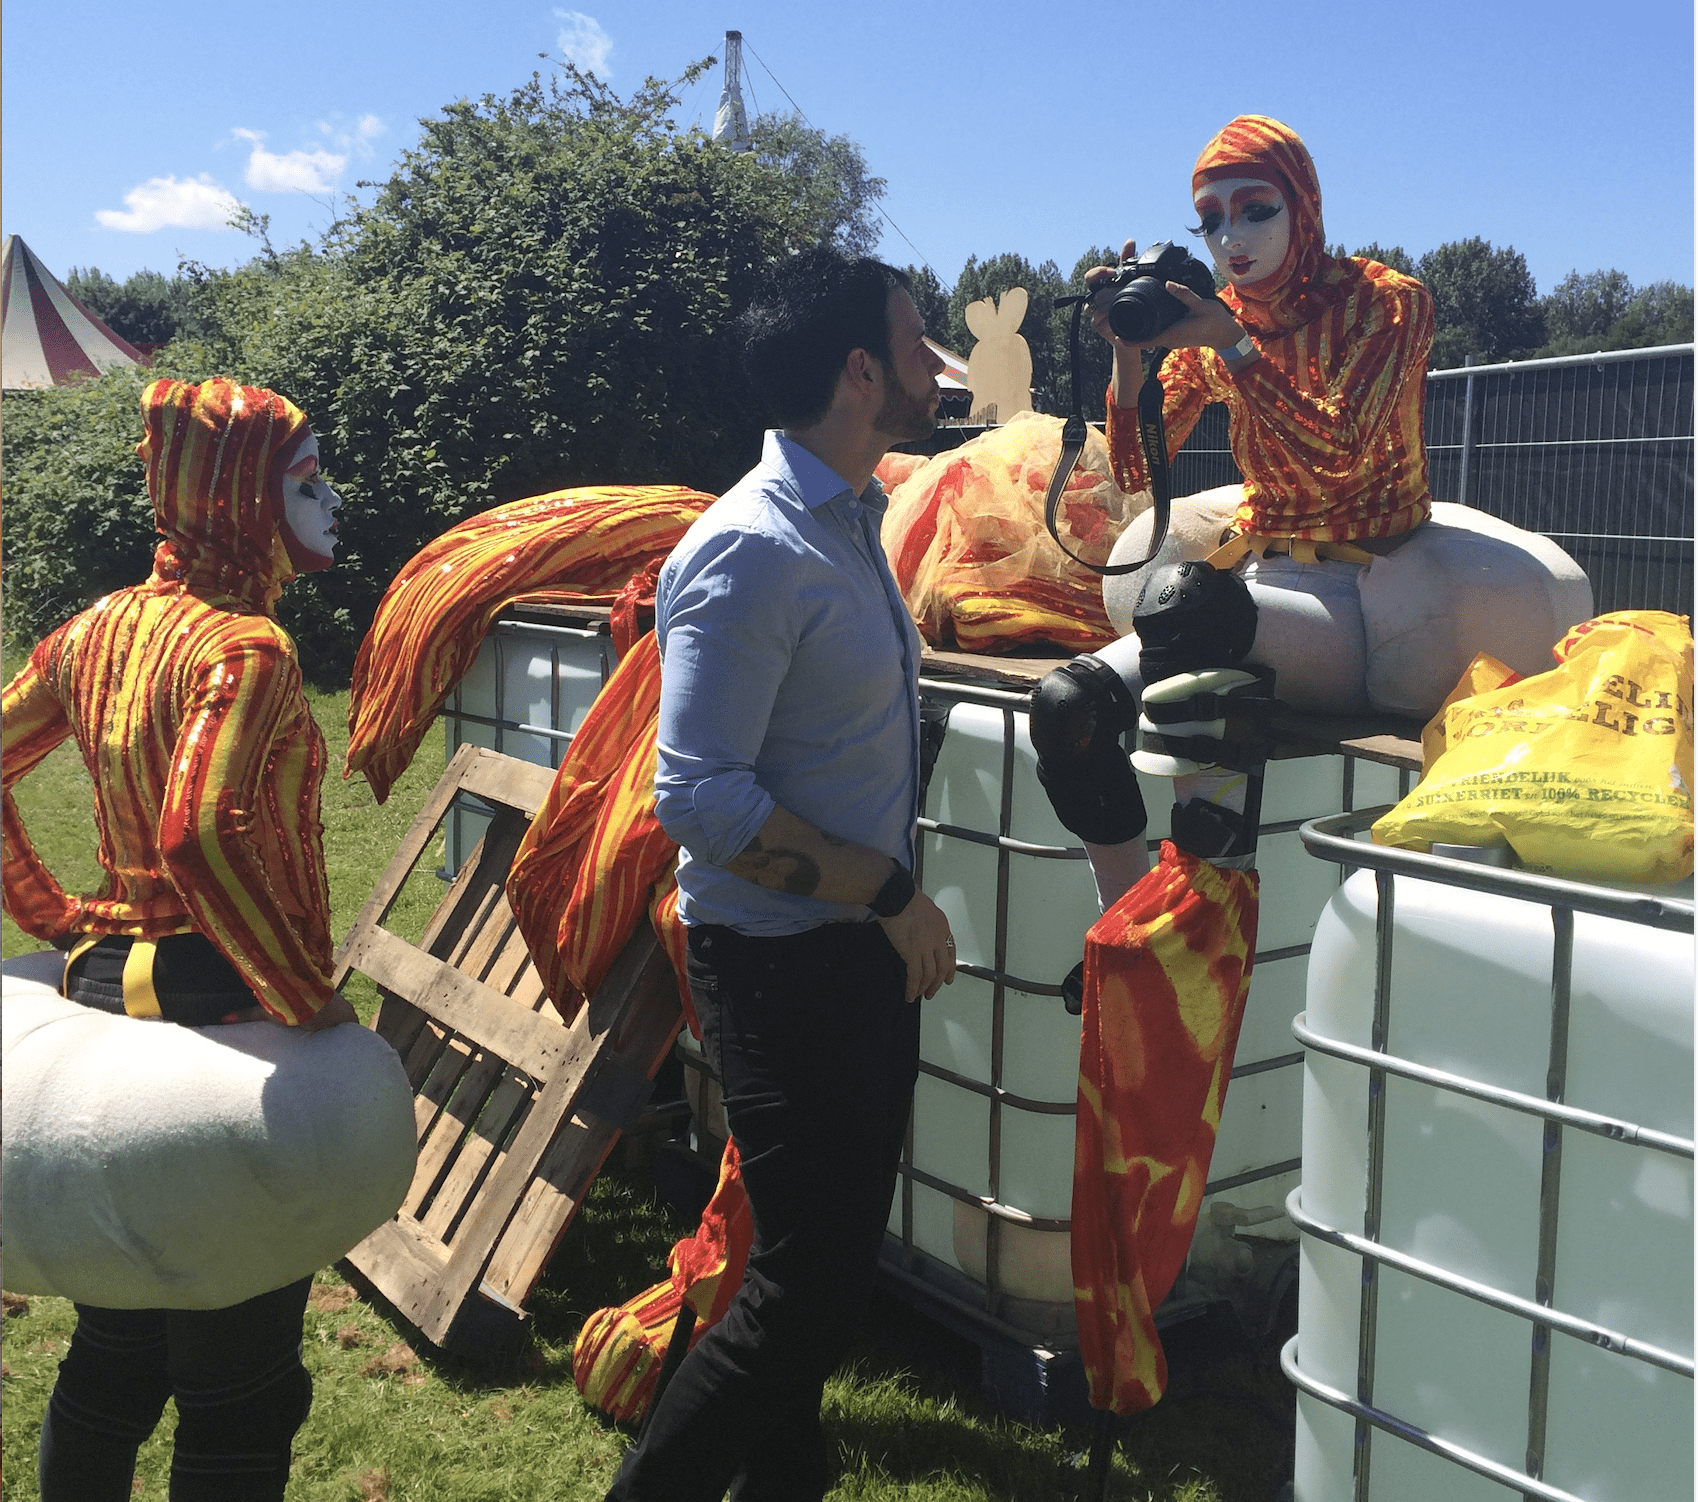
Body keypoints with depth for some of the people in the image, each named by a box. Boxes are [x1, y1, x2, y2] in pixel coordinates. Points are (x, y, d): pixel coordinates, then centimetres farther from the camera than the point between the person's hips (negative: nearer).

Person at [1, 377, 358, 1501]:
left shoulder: (100, 629, 7)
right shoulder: (246, 647, -18)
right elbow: (200, 837, -32)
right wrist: (310, 999, -23)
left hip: (104, 988, 9)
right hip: (222, 1007, -8)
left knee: (114, 1348, 24)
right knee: (238, 1386, 7)